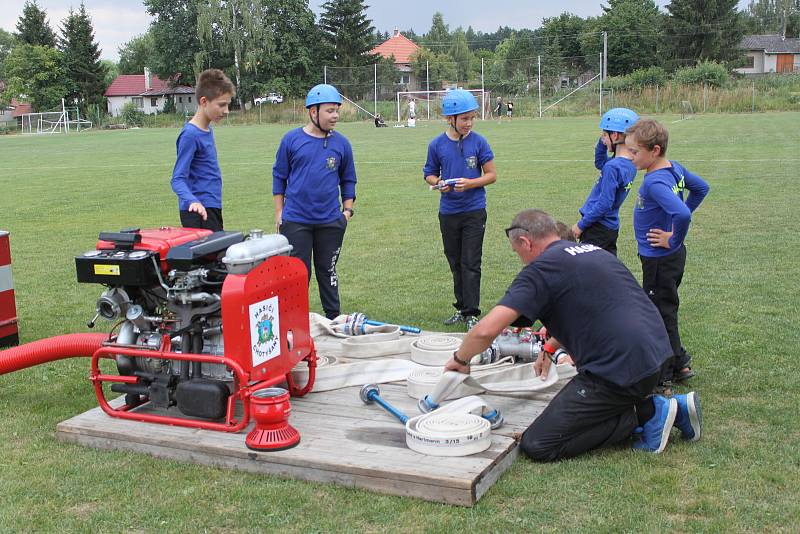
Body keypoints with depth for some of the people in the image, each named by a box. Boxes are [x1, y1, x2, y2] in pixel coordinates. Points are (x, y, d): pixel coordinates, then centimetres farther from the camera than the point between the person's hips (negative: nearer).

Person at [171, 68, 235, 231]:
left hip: (212, 208, 9)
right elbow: (178, 179, -19)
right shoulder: (190, 134, -15)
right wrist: (193, 202, -36)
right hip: (199, 212, -9)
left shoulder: (208, 130, 11)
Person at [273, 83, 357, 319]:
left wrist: (347, 210, 3)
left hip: (331, 221, 2)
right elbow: (279, 176, 4)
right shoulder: (292, 139, -3)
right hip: (295, 220, -2)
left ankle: (333, 319, 24)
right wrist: (279, 211, 2)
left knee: (328, 272, 13)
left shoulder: (341, 143, 2)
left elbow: (348, 180, 11)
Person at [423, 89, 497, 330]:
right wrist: (438, 183, -12)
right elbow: (429, 174, 10)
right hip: (448, 212, 3)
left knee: (470, 264, -4)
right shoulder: (437, 145, -1)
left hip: (474, 210, -3)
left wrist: (470, 183, -18)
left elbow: (491, 174, -2)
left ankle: (471, 313, 3)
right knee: (455, 263, 13)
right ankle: (461, 308, 26)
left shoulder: (478, 142, -6)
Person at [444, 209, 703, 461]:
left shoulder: (541, 268, -8)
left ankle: (646, 413, -2)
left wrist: (460, 358, 3)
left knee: (537, 445, -5)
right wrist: (549, 350, 40)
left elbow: (486, 330, -16)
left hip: (620, 367, -9)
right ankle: (674, 407, 15)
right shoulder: (594, 250, 19)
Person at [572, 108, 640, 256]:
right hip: (611, 227, 9)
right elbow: (600, 163, 24)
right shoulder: (630, 164, 5)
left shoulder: (613, 167, -23)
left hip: (598, 229, -9)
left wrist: (581, 224, -14)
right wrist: (602, 142, 9)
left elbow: (604, 203, -23)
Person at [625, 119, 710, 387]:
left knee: (660, 314, 4)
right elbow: (701, 188, 19)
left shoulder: (655, 182, -27)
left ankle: (664, 374, 18)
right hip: (672, 257, 10)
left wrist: (674, 239, -22)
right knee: (664, 310, 21)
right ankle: (679, 363, 33)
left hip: (660, 260, -10)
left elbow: (682, 214, -40)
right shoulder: (676, 169, 2)